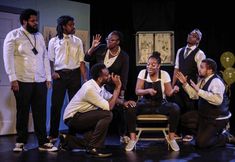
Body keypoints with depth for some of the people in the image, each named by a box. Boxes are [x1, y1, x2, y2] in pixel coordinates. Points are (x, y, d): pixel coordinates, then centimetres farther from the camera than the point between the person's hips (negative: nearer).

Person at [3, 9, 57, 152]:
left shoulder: (39, 36, 15)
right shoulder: (13, 35, 0)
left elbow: (45, 57, 15)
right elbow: (8, 58, -6)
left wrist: (48, 78, 9)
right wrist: (13, 79, -13)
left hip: (40, 82, 4)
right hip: (22, 81, -4)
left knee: (41, 113, 3)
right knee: (23, 112, 5)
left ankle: (43, 142, 9)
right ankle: (21, 141, 17)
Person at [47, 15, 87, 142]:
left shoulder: (77, 41, 7)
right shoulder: (54, 41, 4)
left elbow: (81, 61, 4)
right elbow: (50, 59, 6)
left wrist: (85, 78, -3)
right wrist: (52, 72, -12)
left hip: (74, 74, 2)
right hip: (59, 75, -2)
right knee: (56, 104, 0)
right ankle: (53, 134, 11)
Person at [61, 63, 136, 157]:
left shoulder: (99, 85, 0)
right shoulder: (90, 88, -27)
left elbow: (110, 97, 16)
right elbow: (109, 107, -26)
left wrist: (123, 102, -3)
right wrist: (118, 87, -22)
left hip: (81, 116, 9)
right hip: (72, 118, -9)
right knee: (107, 115, -22)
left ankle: (69, 140, 20)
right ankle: (94, 148, -15)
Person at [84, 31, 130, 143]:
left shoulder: (123, 56, -9)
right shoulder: (101, 49, -4)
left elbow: (124, 76, -9)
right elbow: (87, 59, -2)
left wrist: (122, 93, -13)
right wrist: (93, 47, -17)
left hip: (114, 87, -1)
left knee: (118, 110, -2)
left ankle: (123, 135, 17)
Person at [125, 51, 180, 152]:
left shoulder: (164, 74, -4)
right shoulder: (142, 73, -3)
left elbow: (169, 93, -6)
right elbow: (137, 91, -9)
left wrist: (174, 90, -29)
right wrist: (148, 90, -29)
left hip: (161, 104, 0)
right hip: (145, 104, 0)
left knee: (175, 108, -30)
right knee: (130, 109, -30)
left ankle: (171, 138, -13)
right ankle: (133, 138, -15)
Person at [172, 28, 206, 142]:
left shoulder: (199, 54, -7)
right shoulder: (180, 51, 11)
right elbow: (176, 69, 12)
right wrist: (173, 85, 8)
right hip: (179, 85, 5)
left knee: (190, 111, 4)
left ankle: (189, 133, 20)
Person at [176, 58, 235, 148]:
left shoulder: (216, 81, -24)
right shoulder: (203, 80, 5)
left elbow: (218, 100, -40)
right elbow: (194, 95, 12)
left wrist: (199, 91, -39)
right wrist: (185, 83, 0)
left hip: (217, 119, -9)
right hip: (205, 116, 9)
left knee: (201, 143, -14)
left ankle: (226, 138, 7)